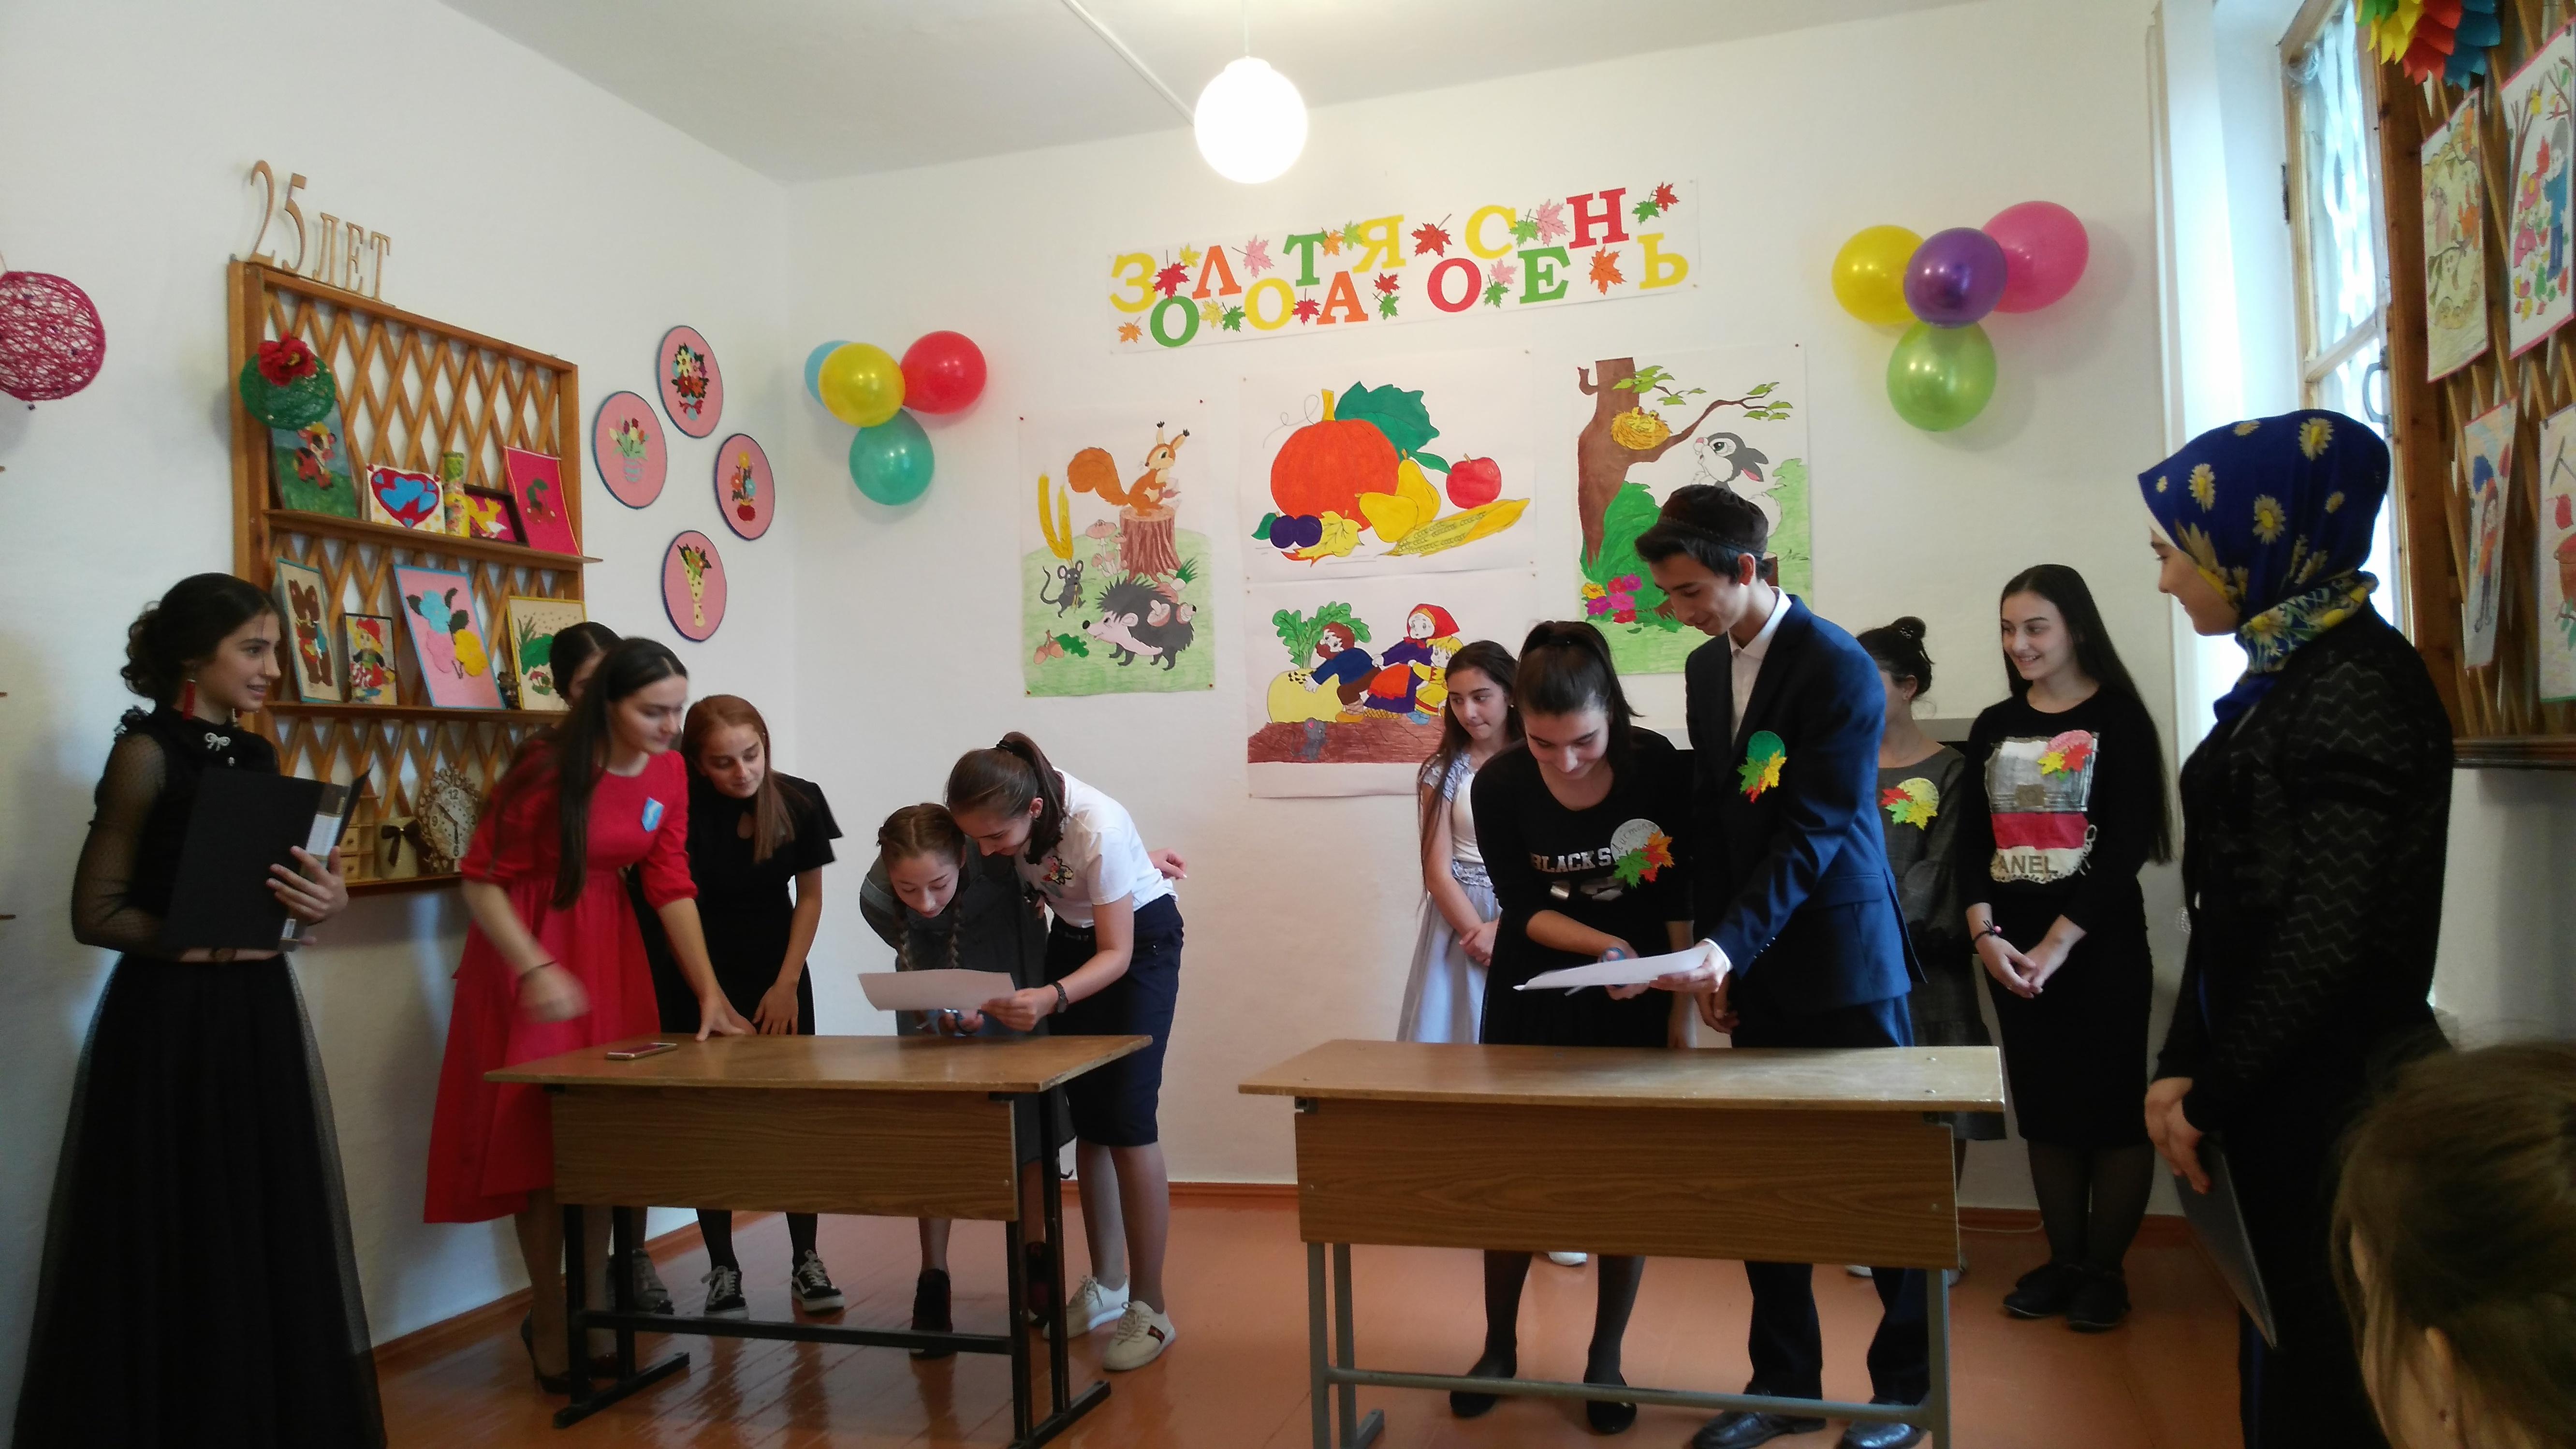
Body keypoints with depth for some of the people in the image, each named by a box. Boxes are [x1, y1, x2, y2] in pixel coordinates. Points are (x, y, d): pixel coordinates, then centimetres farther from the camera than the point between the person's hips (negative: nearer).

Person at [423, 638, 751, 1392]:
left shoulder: (669, 774, -5)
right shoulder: (548, 774, -21)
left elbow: (671, 886, -4)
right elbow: (481, 880, -16)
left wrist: (710, 991, -10)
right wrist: (536, 969, -27)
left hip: (609, 943, 5)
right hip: (529, 943, -5)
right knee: (539, 1130, -1)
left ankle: (594, 1302, 20)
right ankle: (548, 1322, 12)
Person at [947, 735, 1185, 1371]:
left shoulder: (1099, 828, -36)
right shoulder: (1001, 815, -21)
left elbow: (1117, 955, -29)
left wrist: (1050, 1000, -45)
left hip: (1140, 940, -6)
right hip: (1071, 933, 6)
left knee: (1126, 1116, -12)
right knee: (1085, 1115, 7)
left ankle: (1151, 1307, -3)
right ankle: (1106, 1283, 21)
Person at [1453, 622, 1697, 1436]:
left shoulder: (1656, 765, -20)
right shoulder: (1499, 786, -19)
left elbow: (1684, 897, -10)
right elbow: (1524, 909, -12)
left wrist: (1681, 1011, -8)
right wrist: (1602, 945, -30)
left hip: (1639, 993, 0)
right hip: (1536, 989, 1)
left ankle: (1605, 1361, 19)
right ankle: (1499, 1346, 24)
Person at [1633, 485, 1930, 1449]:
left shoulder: (1838, 671, -14)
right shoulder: (1705, 668, 8)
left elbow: (1812, 834, -19)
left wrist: (1730, 944, -27)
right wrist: (1715, 957, 8)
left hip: (1844, 959, -7)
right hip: (1755, 963, 7)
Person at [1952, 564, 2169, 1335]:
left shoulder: (2119, 720, -4)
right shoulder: (1994, 727, 10)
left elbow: (2126, 845, -11)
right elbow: (1973, 840, 7)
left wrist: (2057, 944, -15)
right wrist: (1985, 935, -8)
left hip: (2100, 946, -4)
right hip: (2012, 951, 4)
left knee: (2110, 1106, 2)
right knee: (2044, 1109, 10)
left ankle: (2105, 1270, 14)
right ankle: (2063, 1262, 20)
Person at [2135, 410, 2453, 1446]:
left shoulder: (2358, 684, -17)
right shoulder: (2285, 677, 10)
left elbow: (2331, 933, -21)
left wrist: (2209, 1097, -13)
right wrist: (2182, 1067, 3)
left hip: (2331, 1096, -8)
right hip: (2274, 1089, 8)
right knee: (2280, 1344, 18)